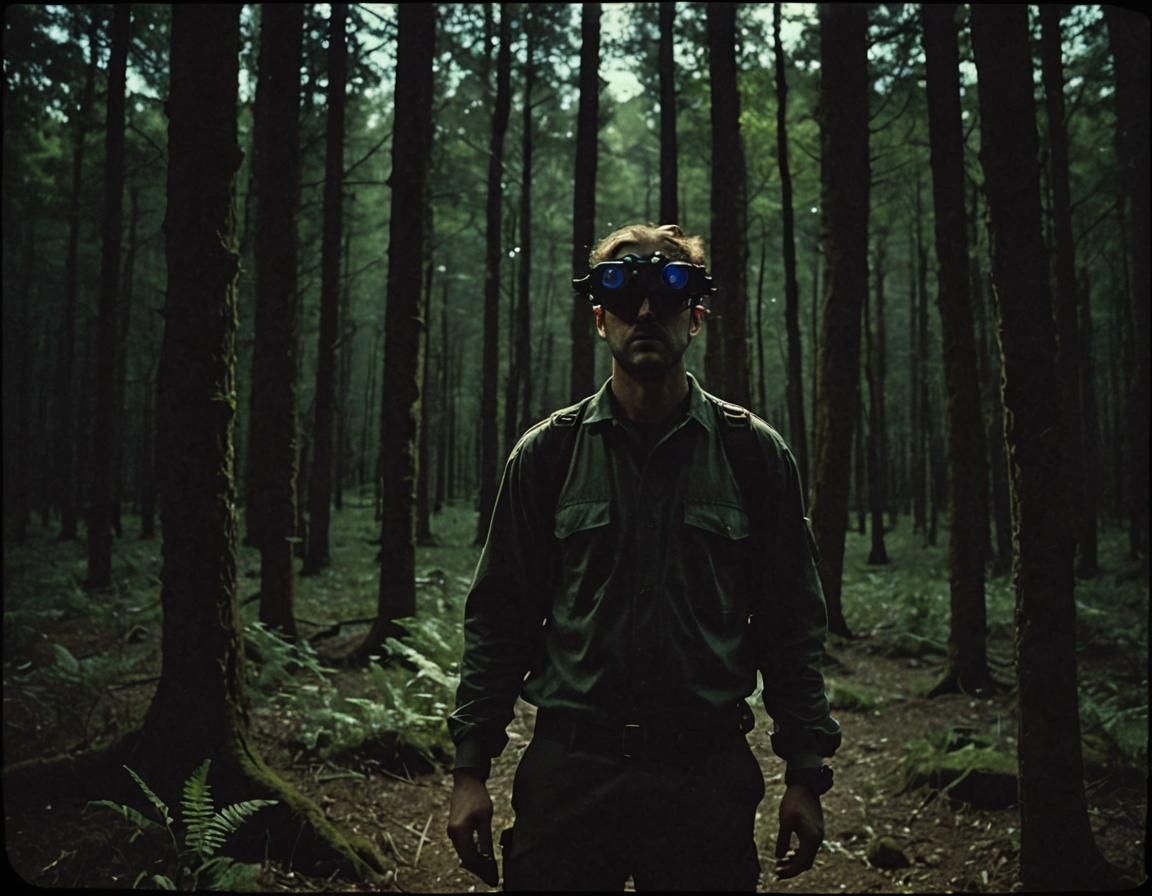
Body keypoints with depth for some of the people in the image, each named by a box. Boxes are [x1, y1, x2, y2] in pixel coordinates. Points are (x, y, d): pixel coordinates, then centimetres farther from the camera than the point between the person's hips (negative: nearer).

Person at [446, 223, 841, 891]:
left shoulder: (754, 453, 2)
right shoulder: (548, 453, 2)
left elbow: (792, 626, 4)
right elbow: (500, 617, 4)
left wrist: (806, 774, 2)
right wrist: (471, 768, 0)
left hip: (709, 774, 0)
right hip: (569, 769, 0)